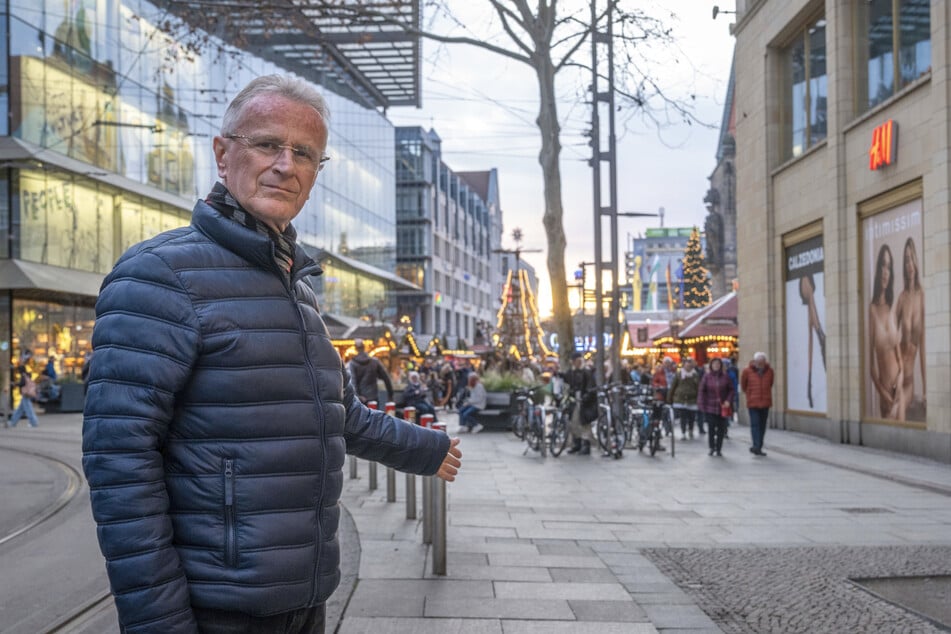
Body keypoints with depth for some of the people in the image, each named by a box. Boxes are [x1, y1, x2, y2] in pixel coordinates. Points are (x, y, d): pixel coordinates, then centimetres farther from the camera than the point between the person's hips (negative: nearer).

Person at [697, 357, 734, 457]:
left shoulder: (725, 376, 1)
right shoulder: (707, 376, -3)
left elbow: (731, 389, 7)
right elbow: (701, 390, -3)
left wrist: (728, 400, -7)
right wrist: (701, 405, -8)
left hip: (722, 407, 2)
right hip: (710, 407, -2)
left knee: (721, 429, 4)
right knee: (711, 428, -2)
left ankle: (718, 449, 14)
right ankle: (712, 448, 12)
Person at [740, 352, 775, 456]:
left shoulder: (769, 371, 2)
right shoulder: (747, 371, -6)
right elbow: (743, 384, 9)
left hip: (765, 402, 3)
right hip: (753, 403, -3)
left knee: (762, 425, 8)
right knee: (755, 424, -11)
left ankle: (758, 447, 15)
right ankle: (756, 446, -17)